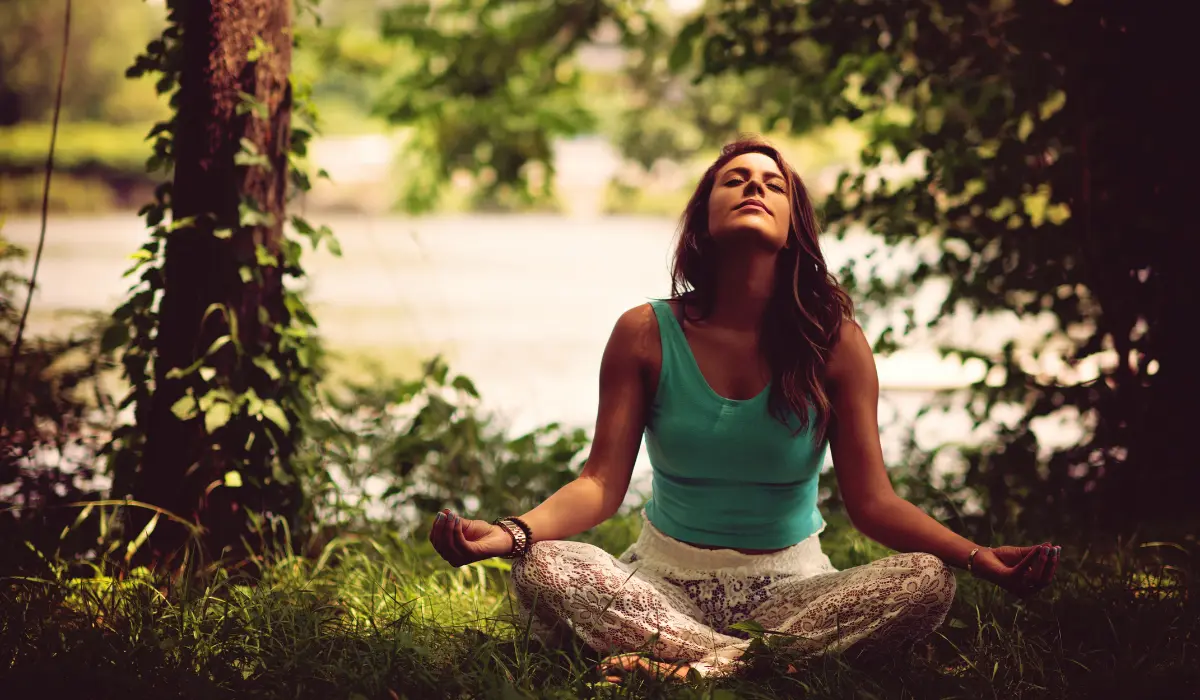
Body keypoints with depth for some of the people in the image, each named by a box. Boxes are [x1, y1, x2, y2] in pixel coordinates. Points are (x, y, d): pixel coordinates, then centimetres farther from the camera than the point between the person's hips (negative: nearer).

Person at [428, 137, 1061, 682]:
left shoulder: (835, 342, -4)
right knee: (542, 570, -30)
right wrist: (510, 533, -29)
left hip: (789, 585, 1)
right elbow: (601, 483, -8)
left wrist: (982, 558, -24)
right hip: (665, 580, -1)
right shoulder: (646, 335, -3)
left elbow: (873, 502, -7)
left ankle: (694, 665, -33)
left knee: (926, 582, -28)